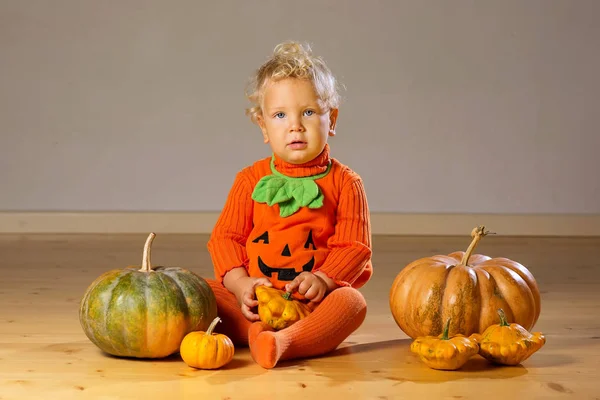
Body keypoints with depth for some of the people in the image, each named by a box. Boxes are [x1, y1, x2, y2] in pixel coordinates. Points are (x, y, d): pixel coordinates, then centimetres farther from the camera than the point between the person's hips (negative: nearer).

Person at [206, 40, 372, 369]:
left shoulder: (344, 183, 5)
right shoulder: (251, 179, 10)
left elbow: (355, 246, -1)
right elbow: (224, 237, 7)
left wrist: (324, 279, -21)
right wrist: (240, 282, -13)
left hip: (314, 301, -2)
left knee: (351, 301, -32)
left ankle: (283, 341, -50)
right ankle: (256, 332, -38)